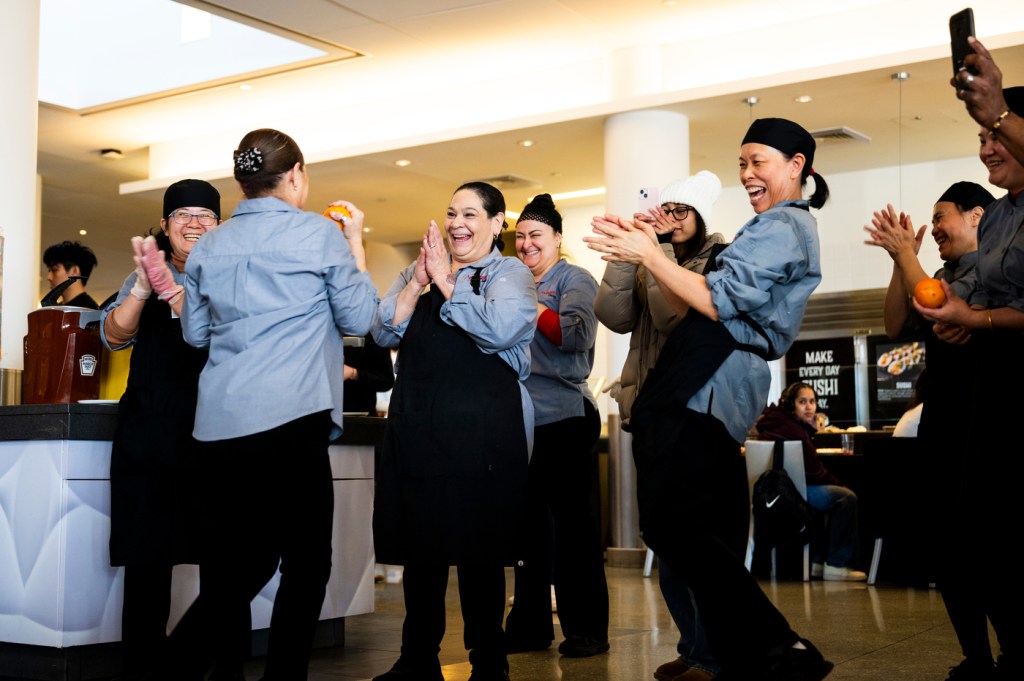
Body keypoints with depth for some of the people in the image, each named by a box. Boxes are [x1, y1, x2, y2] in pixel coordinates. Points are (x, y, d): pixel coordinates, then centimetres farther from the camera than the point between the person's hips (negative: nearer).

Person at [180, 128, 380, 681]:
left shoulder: (208, 246, 11)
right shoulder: (319, 234, -1)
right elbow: (358, 318, 5)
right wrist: (355, 243, 13)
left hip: (220, 419, 5)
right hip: (291, 414, -5)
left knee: (233, 560, 12)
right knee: (305, 561, 1)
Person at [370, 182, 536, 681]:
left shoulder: (510, 273, 2)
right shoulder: (418, 272, 16)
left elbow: (500, 329, -17)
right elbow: (384, 332, 7)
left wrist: (447, 282, -9)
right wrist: (417, 283, -4)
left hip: (480, 434, -4)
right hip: (416, 430, 5)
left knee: (479, 552, 3)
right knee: (421, 549, 11)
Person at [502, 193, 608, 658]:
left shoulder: (573, 280, -2)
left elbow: (578, 335, -17)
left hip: (565, 418, -6)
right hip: (521, 419, 6)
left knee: (572, 524, -2)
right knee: (529, 524, 11)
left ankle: (586, 630, 5)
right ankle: (530, 625, 19)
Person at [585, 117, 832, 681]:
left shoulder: (782, 227, -6)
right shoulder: (782, 228, 27)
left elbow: (717, 302, -17)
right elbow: (694, 307, 19)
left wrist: (648, 255, -10)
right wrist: (648, 256, 8)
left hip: (709, 389, -11)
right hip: (704, 390, 11)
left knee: (671, 524, -15)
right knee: (712, 538, 11)